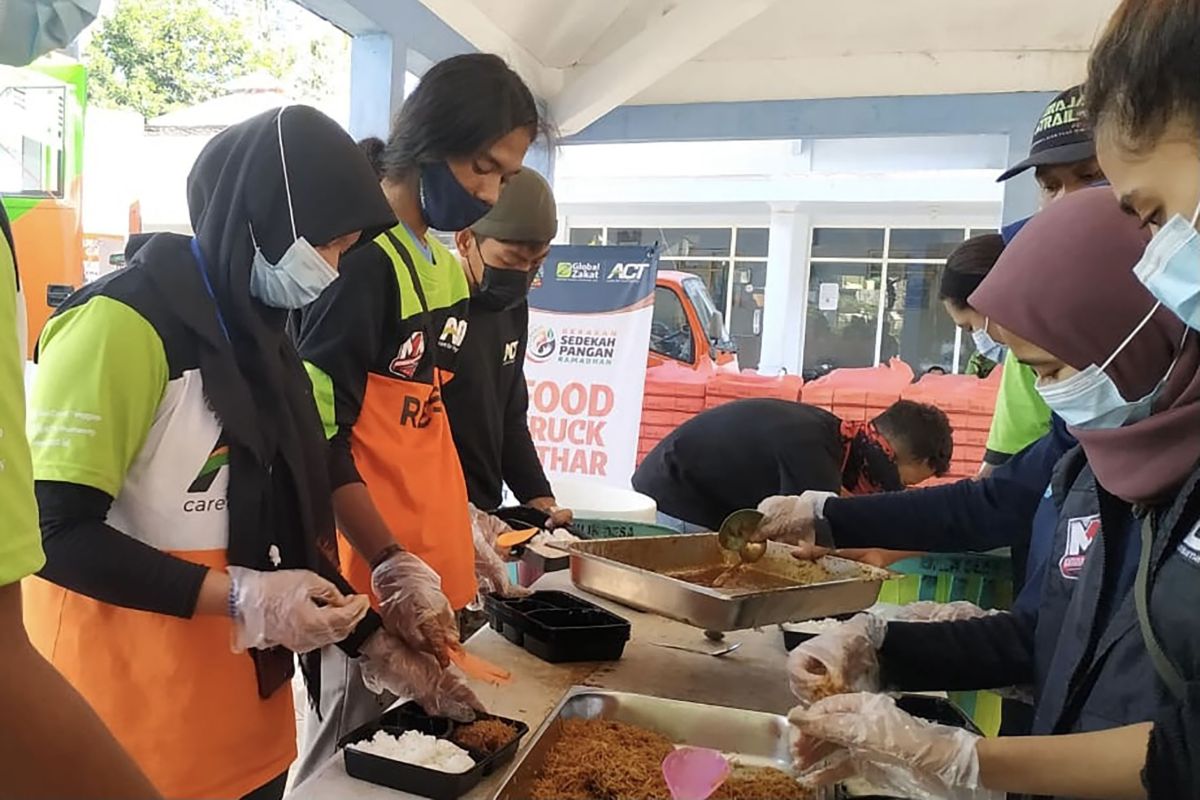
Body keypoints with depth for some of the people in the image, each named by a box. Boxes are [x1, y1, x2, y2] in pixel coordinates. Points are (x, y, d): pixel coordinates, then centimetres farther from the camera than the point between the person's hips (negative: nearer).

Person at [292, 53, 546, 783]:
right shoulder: (363, 257, -17)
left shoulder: (450, 263, 10)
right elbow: (318, 436, -19)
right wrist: (394, 564, -23)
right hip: (373, 574, -8)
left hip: (439, 560, 8)